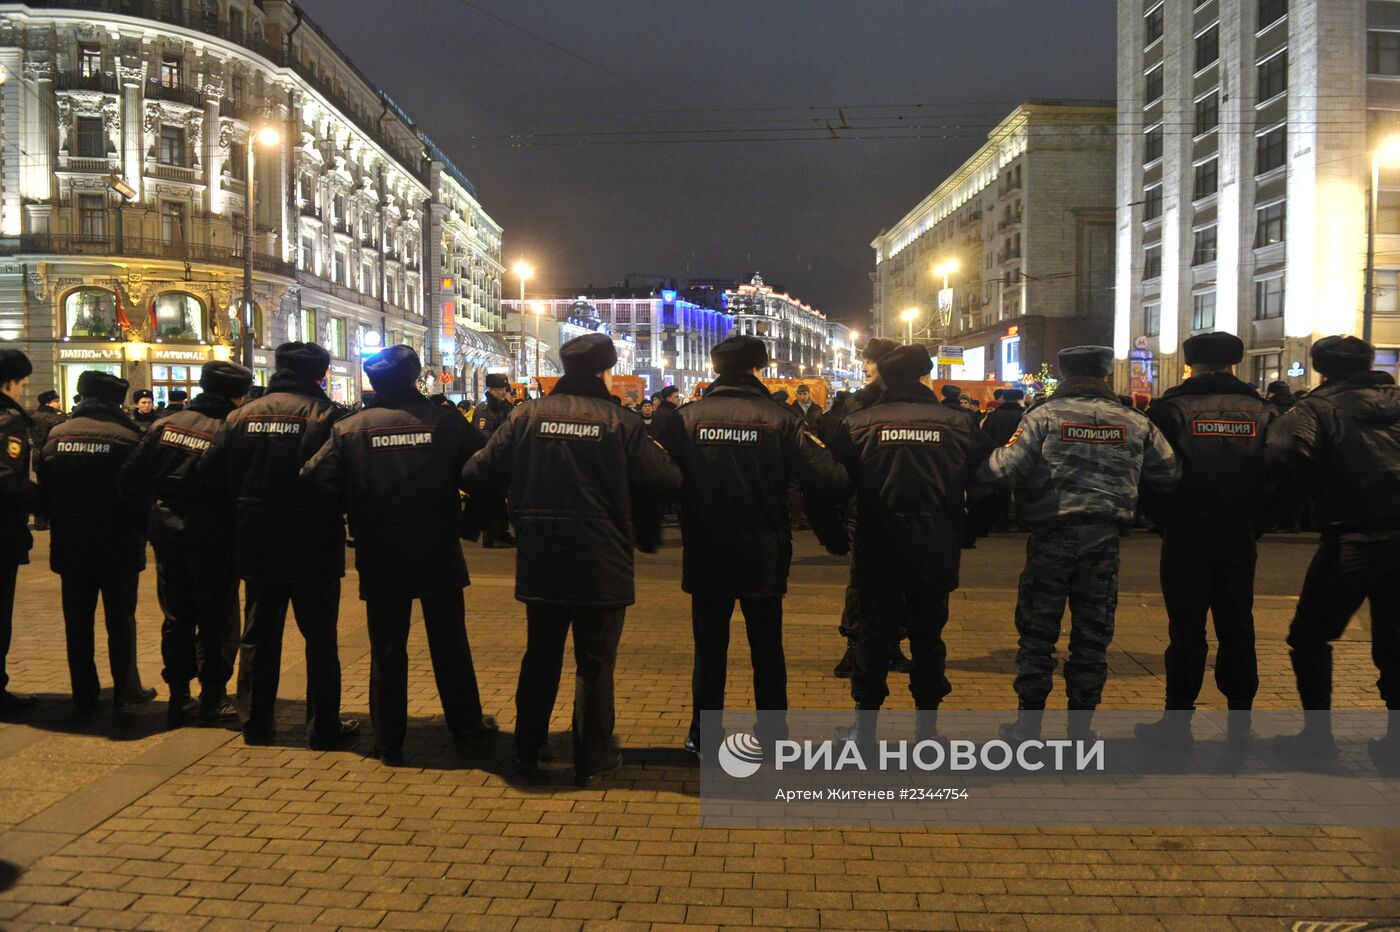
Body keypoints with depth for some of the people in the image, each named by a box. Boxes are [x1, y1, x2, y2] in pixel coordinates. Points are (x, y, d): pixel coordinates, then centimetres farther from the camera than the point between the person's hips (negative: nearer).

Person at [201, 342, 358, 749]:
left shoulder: (240, 417, 3)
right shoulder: (327, 415, -12)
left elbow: (211, 478, 3)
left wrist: (245, 511, 17)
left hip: (257, 548, 4)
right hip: (313, 549, -4)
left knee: (258, 637, 16)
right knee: (320, 639, 6)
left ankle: (255, 724, 24)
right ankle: (323, 727, 11)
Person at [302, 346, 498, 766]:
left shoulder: (349, 428, -5)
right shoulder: (444, 420, -7)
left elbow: (316, 478, -13)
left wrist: (357, 509, 2)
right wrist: (467, 513, 6)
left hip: (379, 558, 0)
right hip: (439, 556, 0)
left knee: (387, 651, 10)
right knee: (449, 644, 16)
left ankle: (389, 742, 16)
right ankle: (465, 723, 28)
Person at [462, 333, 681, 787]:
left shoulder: (528, 416, -3)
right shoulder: (620, 422, -10)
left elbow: (476, 476, -5)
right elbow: (667, 483, -11)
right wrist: (656, 452, 10)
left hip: (540, 563, 3)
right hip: (603, 566, -3)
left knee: (540, 656, 19)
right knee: (595, 664, 9)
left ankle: (528, 749, 31)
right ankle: (591, 761, 17)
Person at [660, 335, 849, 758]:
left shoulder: (688, 417, -7)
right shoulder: (780, 418, -11)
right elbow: (828, 481, -16)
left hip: (706, 558, 1)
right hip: (764, 559, 0)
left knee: (709, 650, 14)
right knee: (767, 651, 15)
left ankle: (704, 737, 20)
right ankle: (772, 737, 23)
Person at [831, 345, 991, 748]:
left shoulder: (857, 424, -7)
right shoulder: (955, 424, -3)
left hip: (878, 552, -1)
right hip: (936, 553, 1)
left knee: (874, 637, 9)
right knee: (928, 638, 13)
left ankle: (865, 726, 14)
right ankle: (928, 726, 21)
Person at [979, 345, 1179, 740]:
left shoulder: (1043, 416, -5)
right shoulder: (1135, 423, 5)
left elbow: (1007, 469, -15)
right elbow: (1169, 474, 10)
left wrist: (983, 463, 4)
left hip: (1051, 535, -2)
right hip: (1104, 541, 2)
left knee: (1037, 629, 8)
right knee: (1092, 633, 11)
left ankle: (1028, 722, 13)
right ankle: (1080, 726, 17)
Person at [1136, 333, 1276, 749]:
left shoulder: (1172, 408, -6)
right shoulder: (1261, 410, 5)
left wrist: (1164, 522, 5)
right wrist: (1255, 525, 11)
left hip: (1187, 531, -3)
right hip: (1240, 534, 3)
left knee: (1187, 628, 2)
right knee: (1237, 626, 11)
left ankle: (1178, 719, 6)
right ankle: (1240, 719, 17)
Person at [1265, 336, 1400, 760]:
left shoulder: (1317, 407, -6)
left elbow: (1283, 455, -24)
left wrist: (1313, 487, -6)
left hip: (1353, 536, -6)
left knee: (1310, 637, 8)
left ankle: (1318, 733, 10)